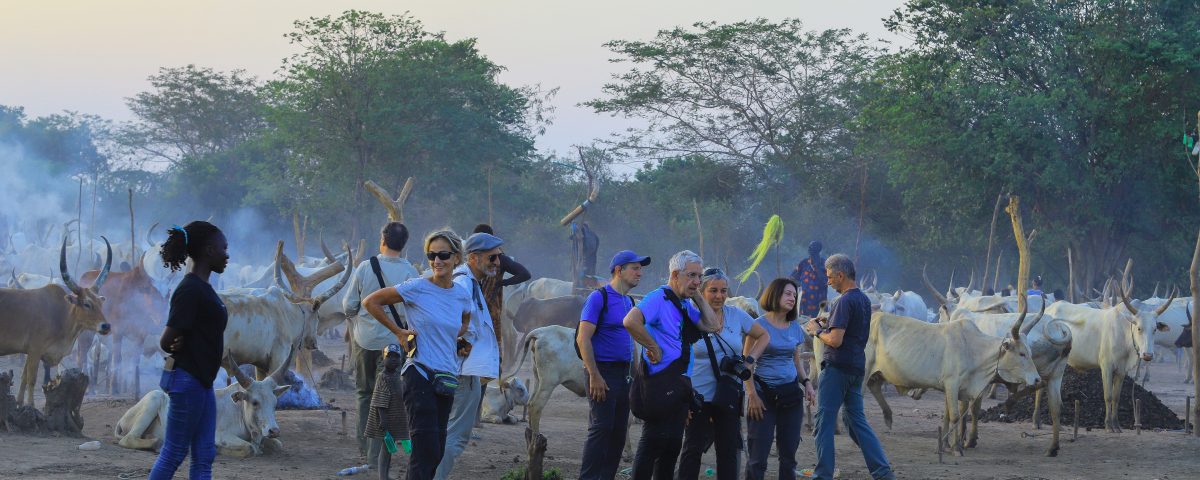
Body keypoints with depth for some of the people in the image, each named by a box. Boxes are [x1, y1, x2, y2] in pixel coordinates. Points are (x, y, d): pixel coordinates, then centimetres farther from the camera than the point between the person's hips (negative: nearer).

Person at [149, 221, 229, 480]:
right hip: (187, 379, -10)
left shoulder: (202, 288, 12)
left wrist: (181, 345, -6)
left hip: (202, 381, 10)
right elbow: (166, 342, -19)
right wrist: (180, 351, 2)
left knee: (204, 456, 8)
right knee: (173, 453, -2)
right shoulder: (190, 290, -18)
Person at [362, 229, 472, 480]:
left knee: (435, 453, 8)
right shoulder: (416, 288, -8)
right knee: (426, 450, -15)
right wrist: (398, 331, -1)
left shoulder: (463, 295, 8)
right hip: (419, 375, -6)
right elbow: (370, 302, -1)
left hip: (446, 379, 6)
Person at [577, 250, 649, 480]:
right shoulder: (599, 297, -9)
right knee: (601, 429, -11)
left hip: (624, 373, 8)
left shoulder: (629, 302, 16)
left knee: (618, 433, 8)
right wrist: (595, 376, -20)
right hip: (603, 372, -8)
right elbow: (583, 338, -15)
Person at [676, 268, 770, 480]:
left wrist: (750, 359, 0)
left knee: (729, 450, 7)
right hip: (699, 396, -3)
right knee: (693, 449, 1)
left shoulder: (736, 315, 3)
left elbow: (763, 336, 17)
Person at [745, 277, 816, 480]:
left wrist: (806, 382, 5)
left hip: (790, 394, 5)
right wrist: (752, 394, -14)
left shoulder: (795, 328, 11)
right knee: (758, 455, -8)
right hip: (764, 393, -5)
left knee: (789, 453, 6)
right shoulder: (759, 325, -6)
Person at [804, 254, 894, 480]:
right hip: (857, 367, 9)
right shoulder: (864, 299, 13)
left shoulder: (844, 302, -16)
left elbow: (835, 340, -21)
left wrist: (817, 332, -4)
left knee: (824, 420, -1)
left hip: (837, 368, -9)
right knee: (855, 419, 14)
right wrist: (827, 325, 16)